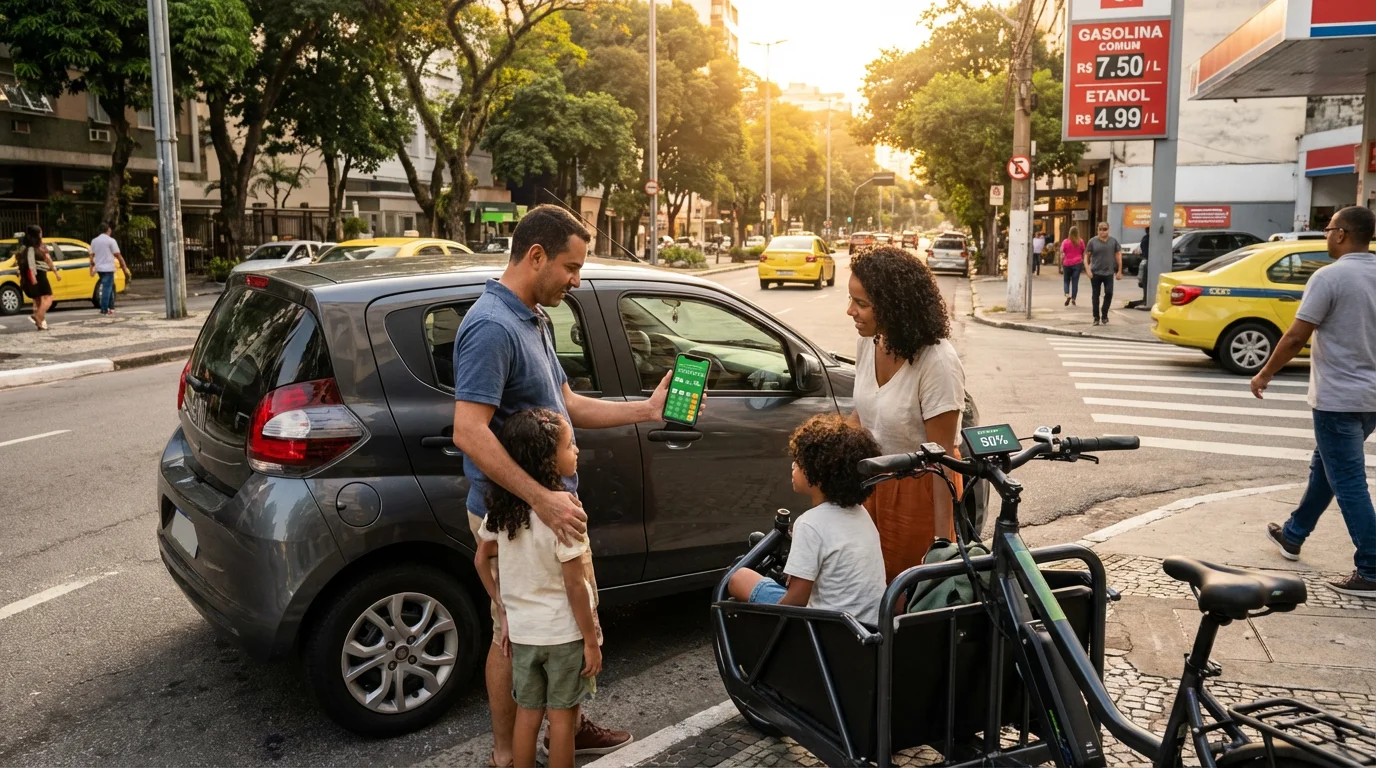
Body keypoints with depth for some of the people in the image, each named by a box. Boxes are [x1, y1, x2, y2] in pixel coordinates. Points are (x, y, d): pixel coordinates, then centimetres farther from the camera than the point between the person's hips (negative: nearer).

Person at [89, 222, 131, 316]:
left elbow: (92, 256, 10)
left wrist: (92, 268, 16)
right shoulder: (110, 240, -7)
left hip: (99, 268, 6)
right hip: (108, 268, -6)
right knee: (107, 288, -5)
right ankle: (104, 310, -8)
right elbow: (118, 255, -9)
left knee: (108, 287, 17)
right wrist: (124, 267, -4)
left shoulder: (94, 241, 10)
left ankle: (111, 308, 17)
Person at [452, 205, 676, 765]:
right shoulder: (492, 326, -23)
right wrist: (541, 499, -33)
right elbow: (469, 433, -30)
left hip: (547, 507, 10)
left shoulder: (534, 319, 9)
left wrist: (646, 410, 9)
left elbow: (564, 404, 15)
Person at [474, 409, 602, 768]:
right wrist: (591, 640, -10)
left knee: (527, 715, 17)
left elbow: (481, 560, 6)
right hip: (564, 634, -5)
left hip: (521, 632, 5)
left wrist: (504, 612, 12)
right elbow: (574, 584, -20)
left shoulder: (503, 506, -4)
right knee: (562, 717, 10)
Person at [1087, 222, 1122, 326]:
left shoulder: (1113, 241, 2)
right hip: (1095, 273, 0)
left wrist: (1119, 271, 1)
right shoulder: (1093, 241, -2)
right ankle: (1096, 317, 15)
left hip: (1109, 273, 0)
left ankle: (1104, 315, 11)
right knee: (1096, 295, 5)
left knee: (1109, 293, -7)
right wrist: (1088, 270, -9)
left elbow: (1118, 255, 5)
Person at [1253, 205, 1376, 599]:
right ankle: (1293, 534, 36)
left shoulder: (1330, 276, -17)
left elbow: (1295, 337, -17)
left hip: (1338, 397, -8)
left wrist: (1265, 374, -3)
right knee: (1324, 467, 22)